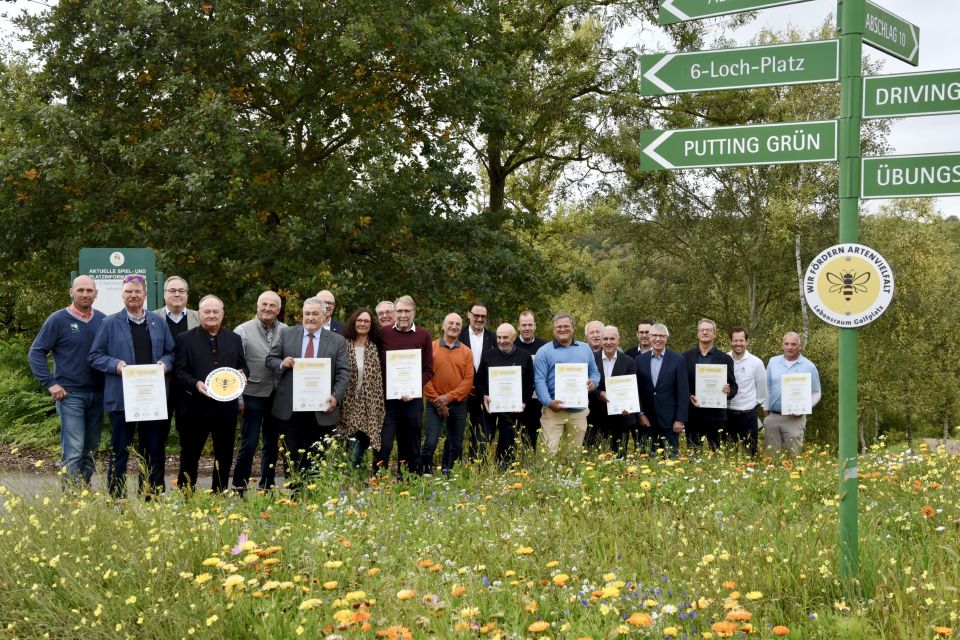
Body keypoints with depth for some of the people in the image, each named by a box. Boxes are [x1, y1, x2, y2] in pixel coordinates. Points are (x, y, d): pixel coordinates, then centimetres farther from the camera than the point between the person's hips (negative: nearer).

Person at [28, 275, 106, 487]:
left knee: (90, 449, 10)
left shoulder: (102, 320, 7)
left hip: (97, 395, 4)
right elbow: (35, 354, -2)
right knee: (73, 451, -9)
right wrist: (50, 384, -9)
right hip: (70, 395, -4)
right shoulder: (58, 319, -3)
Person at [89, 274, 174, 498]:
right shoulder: (110, 323, 2)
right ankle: (117, 500, 8)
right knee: (120, 452, 2)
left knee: (154, 450, 8)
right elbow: (94, 356, 2)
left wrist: (165, 363, -6)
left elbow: (171, 352, 16)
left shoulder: (158, 323, 12)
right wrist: (115, 364, -15)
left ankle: (152, 498, 17)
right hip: (122, 397, -3)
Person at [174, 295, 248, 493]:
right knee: (190, 456, 4)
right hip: (197, 407, -3)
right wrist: (195, 384, -21)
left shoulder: (234, 339, 12)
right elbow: (179, 371, -4)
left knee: (224, 457, 11)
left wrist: (242, 374, -8)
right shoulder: (185, 339, 1)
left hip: (226, 407, 3)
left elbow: (243, 367, 16)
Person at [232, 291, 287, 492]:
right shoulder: (243, 331, -6)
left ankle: (267, 487, 22)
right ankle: (239, 488, 8)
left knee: (272, 444, 12)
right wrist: (238, 398, -7)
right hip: (253, 395, -4)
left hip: (277, 396, 4)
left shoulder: (286, 332, 4)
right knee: (249, 444, -3)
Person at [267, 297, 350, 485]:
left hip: (321, 409, -1)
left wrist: (336, 396, -14)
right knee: (292, 455, 6)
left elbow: (344, 373, 0)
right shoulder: (287, 333, 6)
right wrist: (282, 363, -13)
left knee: (316, 458, 4)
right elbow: (270, 359, 9)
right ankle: (294, 489, 14)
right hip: (290, 407, 1)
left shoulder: (337, 341, 4)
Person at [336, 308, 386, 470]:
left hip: (368, 407, 2)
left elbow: (378, 380, 8)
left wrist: (379, 407, 3)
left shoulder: (375, 348, 8)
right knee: (354, 452, -8)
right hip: (348, 405, -2)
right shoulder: (344, 345, 2)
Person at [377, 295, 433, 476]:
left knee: (411, 448, 9)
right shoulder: (384, 333, 3)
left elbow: (428, 370, 4)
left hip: (412, 399, 1)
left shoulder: (424, 336, 4)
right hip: (387, 398, -1)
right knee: (383, 445, -9)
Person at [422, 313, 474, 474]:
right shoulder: (431, 348, 0)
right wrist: (436, 400, -10)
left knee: (456, 445, 9)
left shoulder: (467, 352, 6)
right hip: (435, 404, -3)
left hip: (458, 404, 3)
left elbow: (468, 380, -1)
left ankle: (448, 473, 21)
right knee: (430, 442, -12)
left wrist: (449, 397, -12)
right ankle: (425, 473, -2)